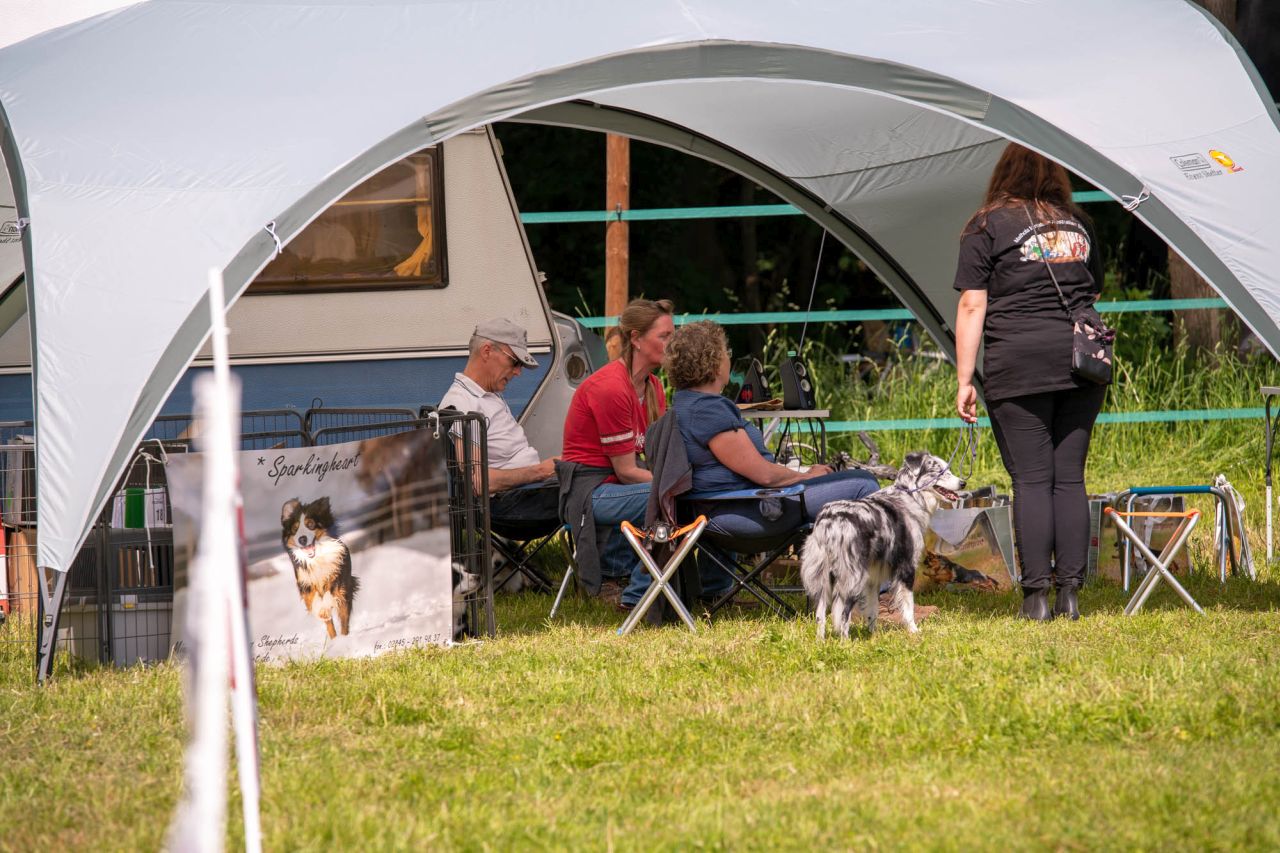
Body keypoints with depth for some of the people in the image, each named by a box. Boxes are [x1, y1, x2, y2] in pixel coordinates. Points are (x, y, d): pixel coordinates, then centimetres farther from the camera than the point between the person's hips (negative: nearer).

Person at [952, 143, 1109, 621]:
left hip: (1018, 366, -4)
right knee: (1069, 477, 5)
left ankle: (1037, 595, -7)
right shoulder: (1078, 225, 17)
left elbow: (972, 306, -1)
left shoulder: (988, 227, 3)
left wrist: (964, 381, -1)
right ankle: (1070, 591, 2)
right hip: (1082, 363, 4)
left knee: (1031, 478, -4)